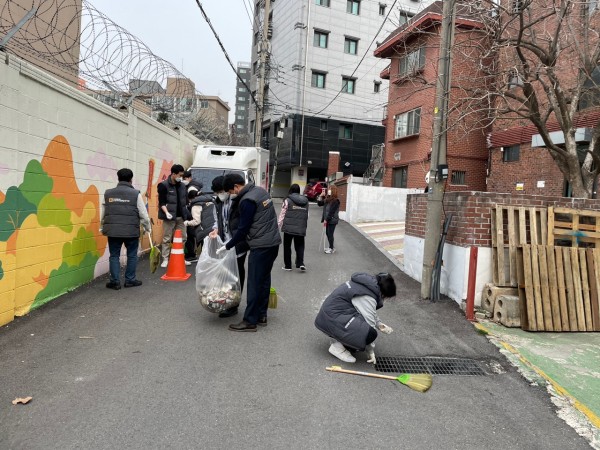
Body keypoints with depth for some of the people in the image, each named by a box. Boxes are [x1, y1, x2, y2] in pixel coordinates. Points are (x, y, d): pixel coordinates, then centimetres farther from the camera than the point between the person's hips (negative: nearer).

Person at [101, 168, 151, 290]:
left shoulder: (108, 193, 6)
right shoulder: (136, 194, -3)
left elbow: (103, 214, 11)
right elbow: (143, 215, -2)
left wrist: (102, 228, 25)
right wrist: (147, 228, 13)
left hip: (113, 230, 2)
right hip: (131, 231, -2)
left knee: (114, 256, 11)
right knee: (132, 255, 12)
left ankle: (115, 281, 14)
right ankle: (130, 280, 18)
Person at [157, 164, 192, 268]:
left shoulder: (182, 185, 11)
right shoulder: (163, 185, -7)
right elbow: (161, 202, -11)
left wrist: (186, 213, 12)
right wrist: (166, 212, -25)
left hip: (180, 216, 6)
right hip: (169, 217, -6)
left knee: (183, 237, 9)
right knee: (167, 239, 0)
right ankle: (165, 259, 8)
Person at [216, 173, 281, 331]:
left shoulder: (247, 200, -16)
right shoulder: (261, 190, 11)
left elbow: (243, 229, -14)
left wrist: (227, 246, -4)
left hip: (261, 246, -9)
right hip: (273, 242, 9)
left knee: (254, 283, -4)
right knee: (264, 279, 14)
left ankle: (250, 321, 2)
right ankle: (261, 315, 22)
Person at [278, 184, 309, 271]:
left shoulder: (287, 201, -5)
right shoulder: (305, 201, 8)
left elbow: (282, 214, -4)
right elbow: (307, 216, 11)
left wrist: (279, 225, 4)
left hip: (289, 228, -3)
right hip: (301, 229, 3)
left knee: (287, 246, 9)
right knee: (300, 246, 13)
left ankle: (288, 265, 14)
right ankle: (300, 263, -2)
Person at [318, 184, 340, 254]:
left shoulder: (335, 200, -15)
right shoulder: (327, 199, 10)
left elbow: (331, 211, -18)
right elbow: (319, 204, 13)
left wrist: (326, 219, -18)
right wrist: (321, 196, 1)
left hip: (332, 220, -8)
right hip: (328, 220, 8)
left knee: (330, 234, -1)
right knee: (328, 233, 13)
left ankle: (332, 248, 10)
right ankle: (330, 247, 25)